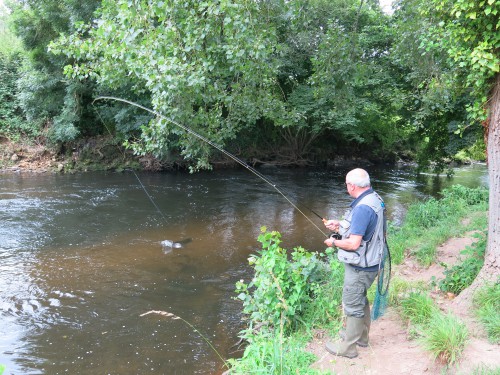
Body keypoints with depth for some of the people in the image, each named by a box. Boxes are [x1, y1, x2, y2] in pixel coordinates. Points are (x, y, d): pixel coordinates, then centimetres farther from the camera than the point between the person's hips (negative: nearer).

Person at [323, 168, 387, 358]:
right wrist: (340, 225, 11)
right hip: (369, 263, 10)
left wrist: (334, 242, -11)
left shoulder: (362, 208, -28)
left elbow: (353, 243, -29)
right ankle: (361, 336, 42)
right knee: (360, 299, 25)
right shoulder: (375, 199, 3)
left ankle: (348, 346, 21)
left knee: (352, 305, 6)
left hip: (359, 267, -10)